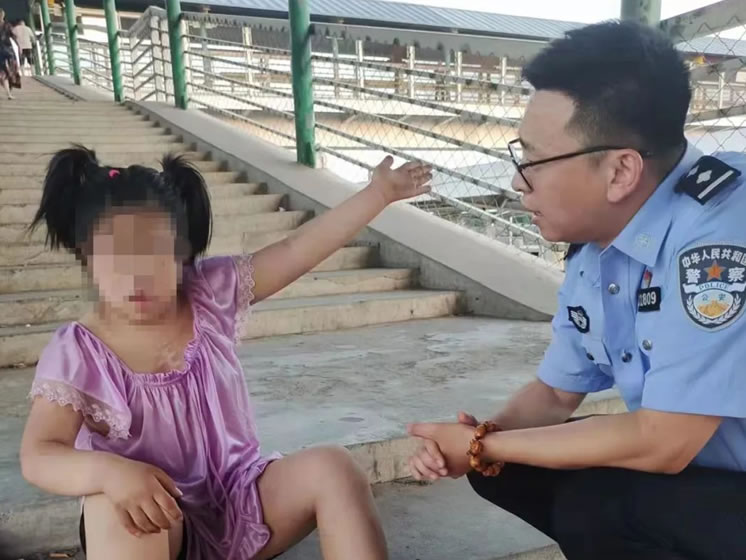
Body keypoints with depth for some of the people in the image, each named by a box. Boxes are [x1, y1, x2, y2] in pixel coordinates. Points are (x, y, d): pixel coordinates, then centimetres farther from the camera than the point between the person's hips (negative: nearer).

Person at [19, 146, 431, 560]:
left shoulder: (210, 296, -5)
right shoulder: (76, 353, -10)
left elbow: (296, 251, -10)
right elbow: (37, 456, -19)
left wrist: (379, 193, -14)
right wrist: (108, 471, -41)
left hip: (241, 499, 3)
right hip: (159, 519, -2)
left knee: (332, 468, -21)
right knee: (113, 507, -36)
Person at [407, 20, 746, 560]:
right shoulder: (590, 253, -4)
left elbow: (660, 443, -28)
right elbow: (557, 391, 8)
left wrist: (483, 447, -17)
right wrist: (481, 440, -12)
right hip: (695, 469, 7)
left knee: (590, 505, -25)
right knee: (502, 468, -1)